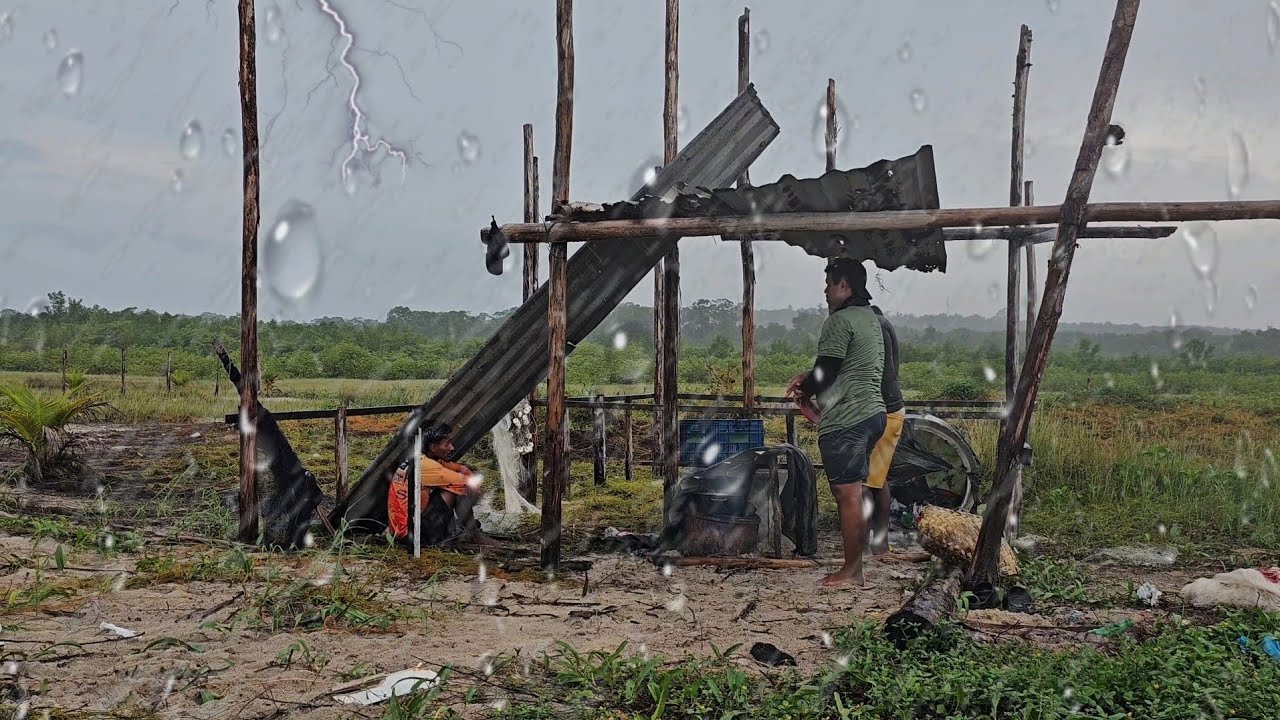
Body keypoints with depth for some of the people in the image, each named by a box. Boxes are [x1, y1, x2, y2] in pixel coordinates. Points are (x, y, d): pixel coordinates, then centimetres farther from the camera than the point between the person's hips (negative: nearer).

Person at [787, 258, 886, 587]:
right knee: (853, 494, 14)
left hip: (845, 420, -10)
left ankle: (851, 571, -1)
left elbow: (826, 372, -15)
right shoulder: (870, 318, 19)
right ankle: (855, 565, 18)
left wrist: (804, 392, 4)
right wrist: (810, 377, 17)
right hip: (872, 413, 10)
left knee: (848, 496, -5)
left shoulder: (840, 320, -13)